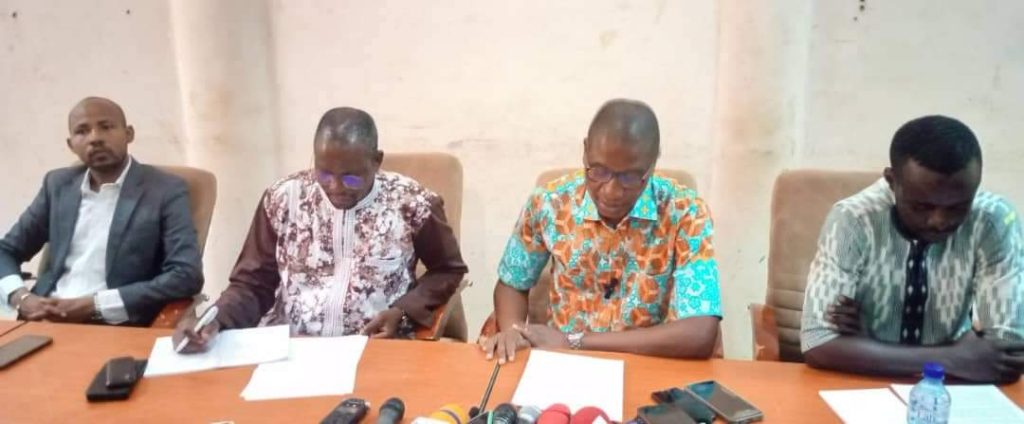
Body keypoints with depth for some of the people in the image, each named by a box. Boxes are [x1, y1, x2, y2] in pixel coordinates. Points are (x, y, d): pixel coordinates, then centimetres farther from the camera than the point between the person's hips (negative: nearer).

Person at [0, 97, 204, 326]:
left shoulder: (165, 190, -4)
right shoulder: (58, 184, 12)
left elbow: (187, 276, -13)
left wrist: (94, 305, -15)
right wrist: (20, 297, -3)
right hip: (46, 320, 4)